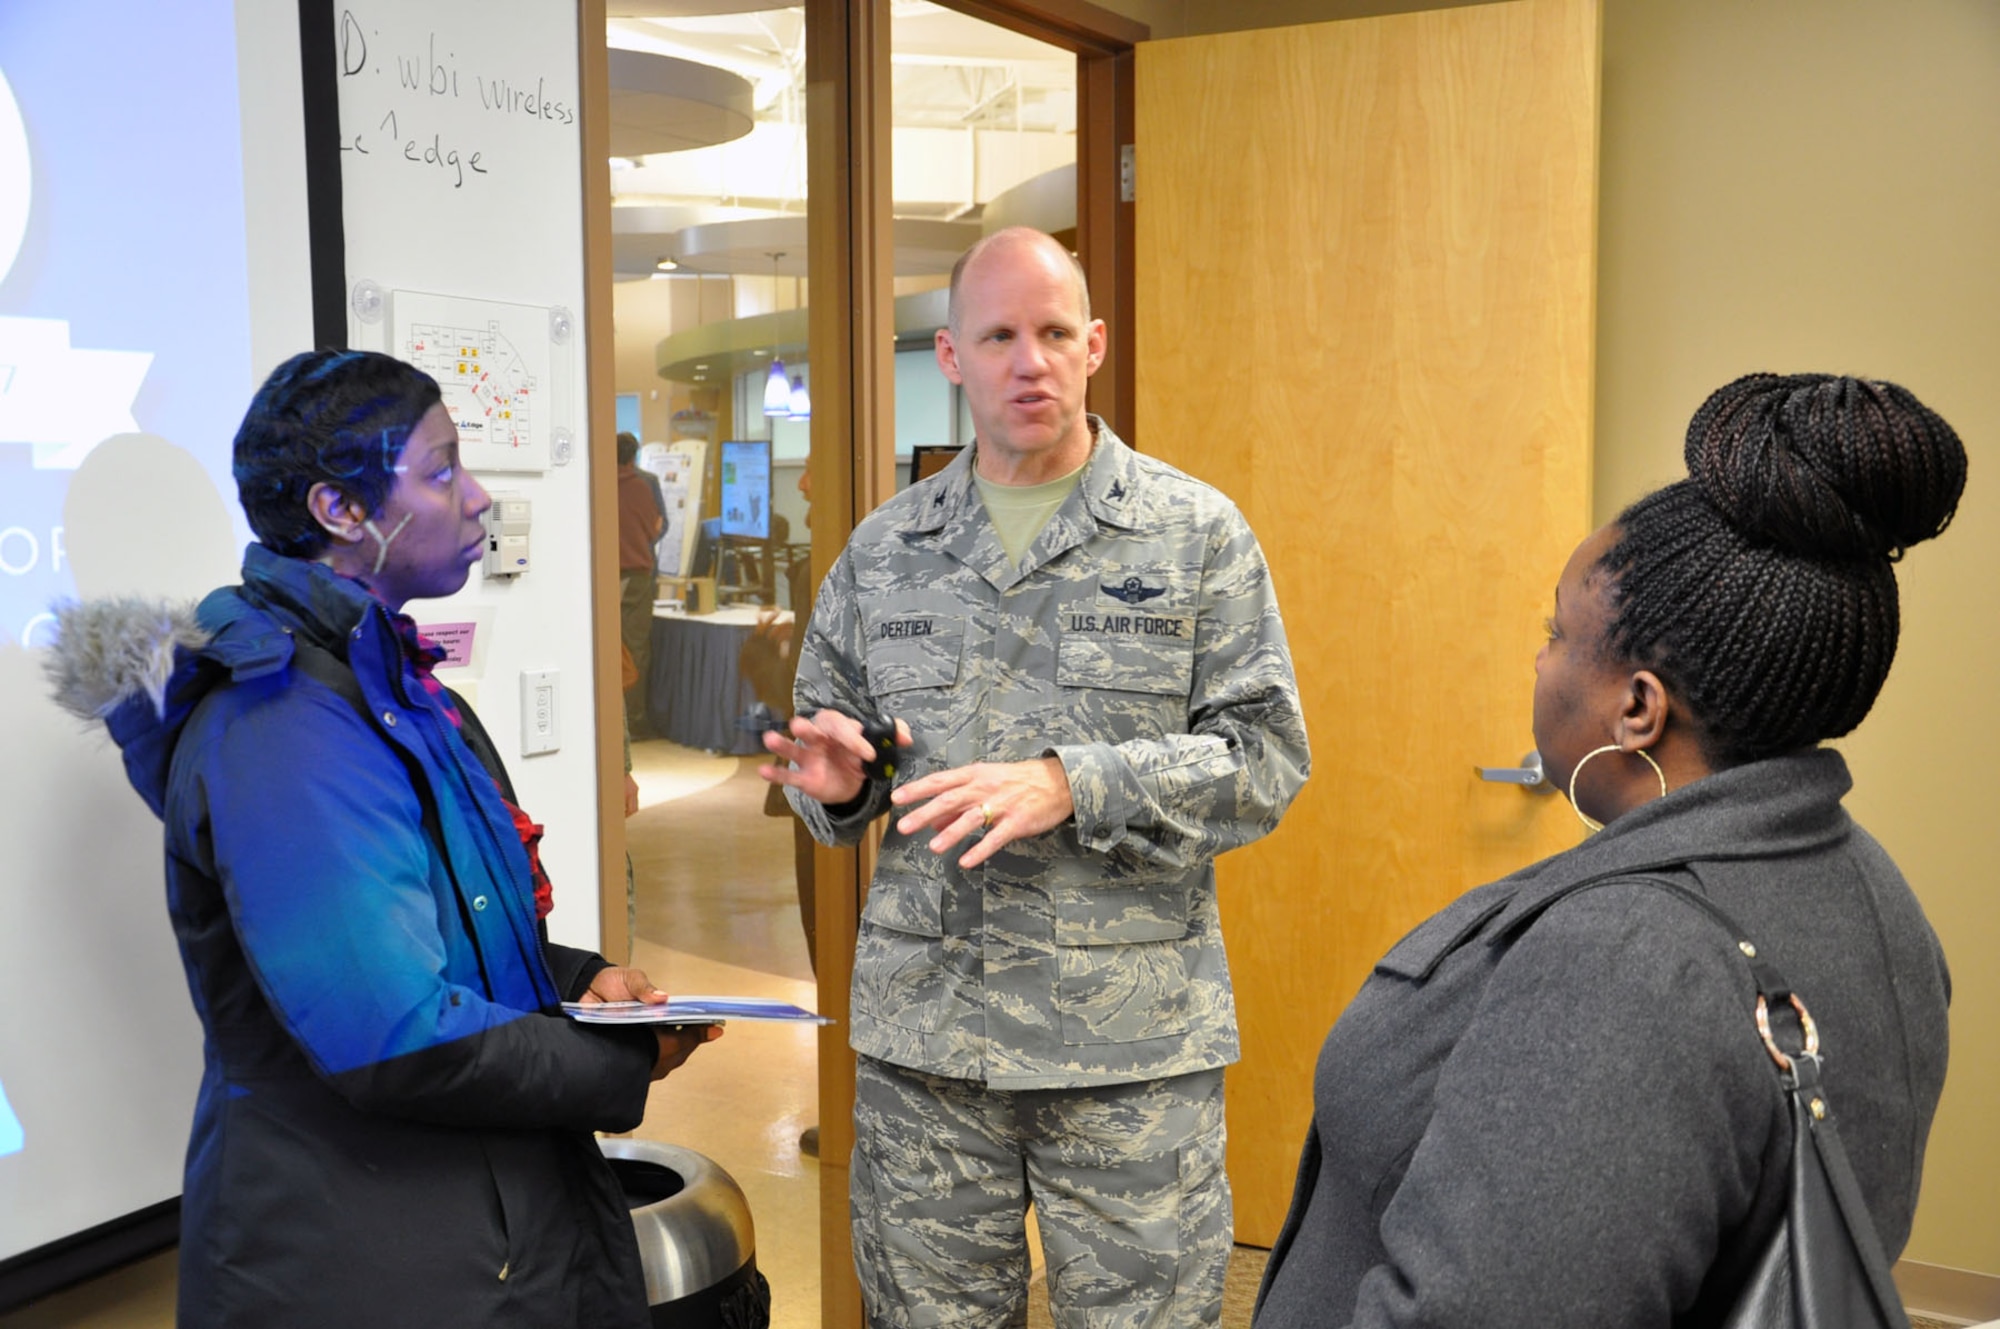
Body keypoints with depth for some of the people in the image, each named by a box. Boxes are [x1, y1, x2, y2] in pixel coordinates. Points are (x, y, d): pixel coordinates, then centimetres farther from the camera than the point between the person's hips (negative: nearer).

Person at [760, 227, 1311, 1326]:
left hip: (1133, 1038, -2)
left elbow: (1265, 758, -6)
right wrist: (838, 782, -7)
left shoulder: (1198, 533, 0)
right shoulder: (881, 551, 9)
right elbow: (827, 754, 17)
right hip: (921, 1030, 3)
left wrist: (1071, 786, -18)